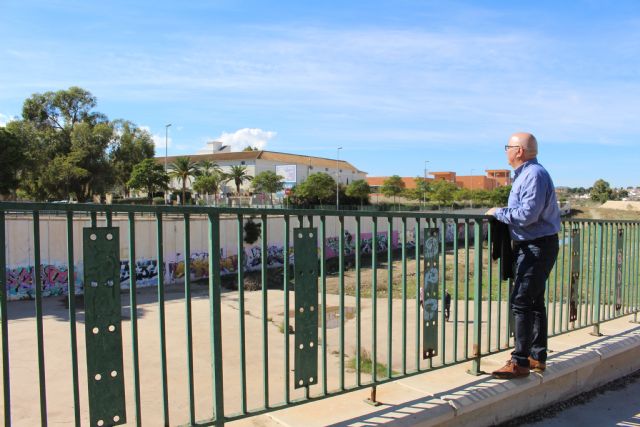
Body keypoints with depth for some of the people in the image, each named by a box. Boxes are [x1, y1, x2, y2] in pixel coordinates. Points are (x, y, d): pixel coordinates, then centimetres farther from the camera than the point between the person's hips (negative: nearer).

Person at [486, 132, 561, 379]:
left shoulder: (534, 175, -17)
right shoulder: (524, 174, 16)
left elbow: (528, 214, -25)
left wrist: (498, 213, -13)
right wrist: (502, 213, 9)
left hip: (537, 248, -11)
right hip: (531, 247, 11)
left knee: (521, 303, -10)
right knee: (534, 302, 15)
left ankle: (520, 362, -5)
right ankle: (538, 357, 26)